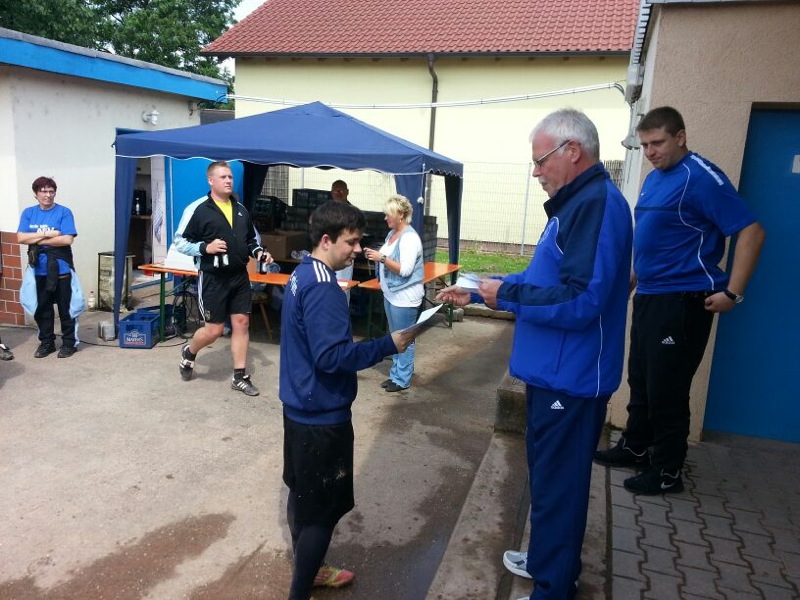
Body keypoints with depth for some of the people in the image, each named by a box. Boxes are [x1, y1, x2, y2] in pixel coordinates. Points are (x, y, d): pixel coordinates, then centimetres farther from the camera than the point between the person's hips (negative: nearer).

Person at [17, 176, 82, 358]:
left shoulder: (64, 212, -6)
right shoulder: (28, 213, 6)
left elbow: (67, 240, -16)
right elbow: (21, 238, -4)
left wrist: (37, 240, -11)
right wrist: (47, 234, -14)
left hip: (61, 269, -4)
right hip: (38, 270, 4)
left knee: (66, 308, 5)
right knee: (41, 308, 13)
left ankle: (69, 343, 18)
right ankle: (46, 342, 27)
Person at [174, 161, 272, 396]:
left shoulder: (241, 209, 9)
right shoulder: (198, 209, -9)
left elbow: (251, 240, 20)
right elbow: (180, 241, -7)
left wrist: (259, 253, 0)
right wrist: (205, 248, -21)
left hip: (239, 276, 6)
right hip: (212, 278, -5)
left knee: (241, 323, 6)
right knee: (214, 329, 0)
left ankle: (240, 376, 16)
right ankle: (189, 352, 33)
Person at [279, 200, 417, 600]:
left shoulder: (302, 275, 8)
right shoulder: (322, 288, -24)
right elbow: (332, 357, -29)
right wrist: (389, 345, -23)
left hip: (301, 406, 10)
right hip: (321, 415, -10)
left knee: (303, 495, 21)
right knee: (324, 508, 4)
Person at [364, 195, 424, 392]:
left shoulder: (410, 238, -18)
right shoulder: (392, 233, 10)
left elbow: (405, 270, -24)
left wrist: (381, 258, -24)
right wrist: (375, 255, 3)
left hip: (404, 296, -10)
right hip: (391, 294, 10)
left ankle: (402, 379, 10)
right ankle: (395, 374, 27)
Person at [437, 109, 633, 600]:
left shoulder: (599, 204, -20)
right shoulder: (578, 202, 12)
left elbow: (580, 301, -28)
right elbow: (541, 279, 18)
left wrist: (505, 294, -17)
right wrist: (475, 294, 15)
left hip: (570, 380, -10)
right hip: (554, 372, 10)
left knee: (557, 485, 4)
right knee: (548, 476, 23)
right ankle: (550, 558, 43)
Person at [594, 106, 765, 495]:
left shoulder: (701, 177, -14)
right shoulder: (654, 178, 12)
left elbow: (751, 232, -17)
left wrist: (732, 292, -19)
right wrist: (634, 276, 23)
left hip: (682, 301, -9)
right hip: (648, 297, 9)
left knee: (667, 390, -1)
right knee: (640, 381, 17)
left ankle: (667, 473, 15)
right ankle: (635, 448, 33)